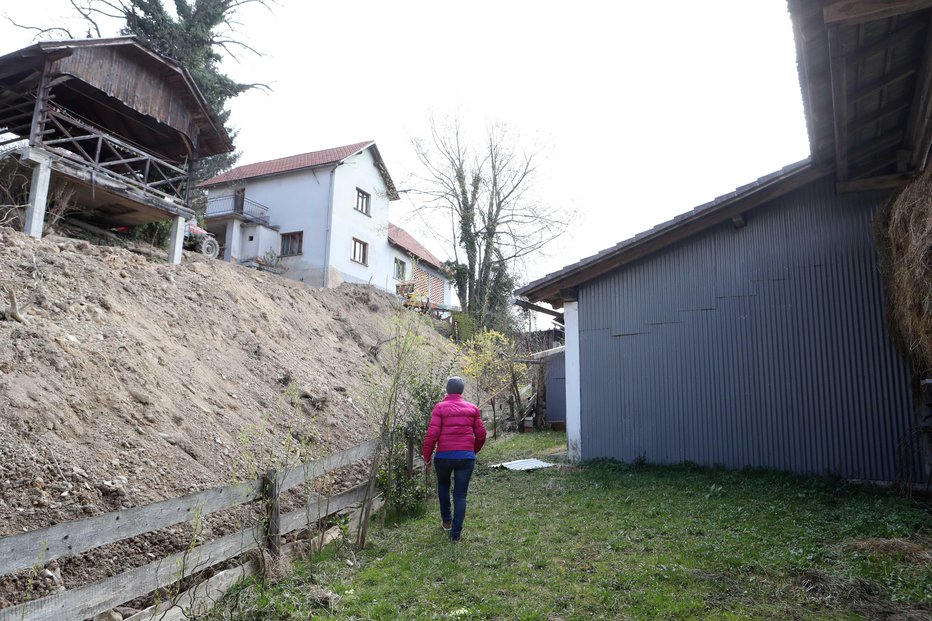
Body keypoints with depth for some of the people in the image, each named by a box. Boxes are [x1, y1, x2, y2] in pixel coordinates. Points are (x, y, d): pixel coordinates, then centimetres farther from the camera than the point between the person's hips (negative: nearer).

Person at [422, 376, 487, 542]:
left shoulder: (440, 407, -3)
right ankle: (456, 533, 6)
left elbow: (432, 434, -10)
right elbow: (481, 434, 7)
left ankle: (447, 521, 33)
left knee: (443, 485, 26)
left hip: (444, 456, -1)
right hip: (467, 457, 1)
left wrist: (426, 456, 1)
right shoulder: (472, 408, 7)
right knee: (460, 494, 8)